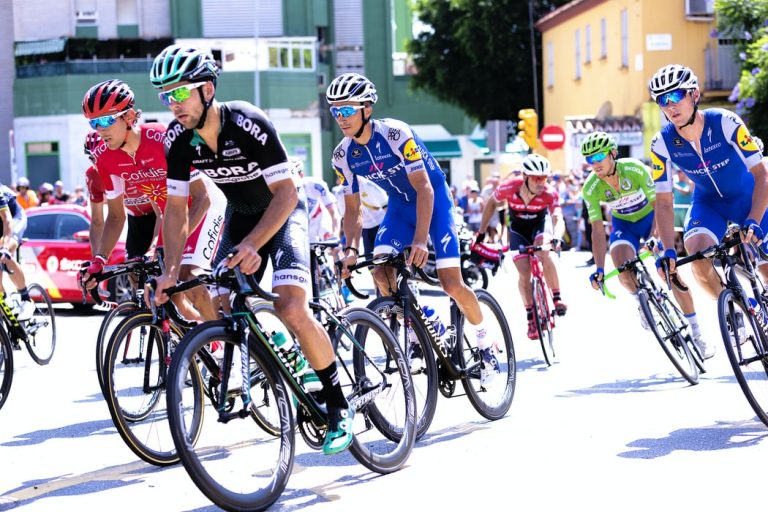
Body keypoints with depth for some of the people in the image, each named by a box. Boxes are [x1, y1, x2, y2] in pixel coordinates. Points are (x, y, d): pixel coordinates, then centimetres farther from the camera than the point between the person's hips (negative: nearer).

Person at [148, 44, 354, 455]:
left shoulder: (249, 124, -31)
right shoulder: (178, 139, -15)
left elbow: (286, 193, -30)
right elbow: (176, 208, -8)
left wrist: (252, 245, -40)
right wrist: (171, 272, -17)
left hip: (282, 211, -6)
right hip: (240, 214, 6)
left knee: (291, 309, -23)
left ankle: (339, 406, -9)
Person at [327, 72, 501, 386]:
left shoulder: (395, 134, -29)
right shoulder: (343, 156, -12)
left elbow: (424, 189, -31)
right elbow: (352, 209, -5)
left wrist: (420, 240, -41)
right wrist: (351, 248, -23)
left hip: (433, 199, -5)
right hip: (400, 205, 5)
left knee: (451, 284, -15)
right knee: (381, 274, -17)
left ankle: (485, 345, 9)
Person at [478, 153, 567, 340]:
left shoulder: (549, 194, -32)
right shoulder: (509, 188, -30)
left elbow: (558, 219, -44)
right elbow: (492, 203, -10)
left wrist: (556, 237, -66)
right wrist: (481, 232, -7)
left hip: (540, 223, -1)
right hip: (518, 229, 1)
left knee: (545, 252, -32)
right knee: (524, 273, -12)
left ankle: (557, 298, -18)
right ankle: (531, 317, 2)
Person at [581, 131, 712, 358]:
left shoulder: (635, 169, -29)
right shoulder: (591, 188, -22)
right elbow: (598, 230, -20)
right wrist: (599, 269, -28)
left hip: (650, 218, -2)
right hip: (623, 223, 2)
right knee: (622, 267, -27)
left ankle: (697, 334, -8)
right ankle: (641, 302, 7)